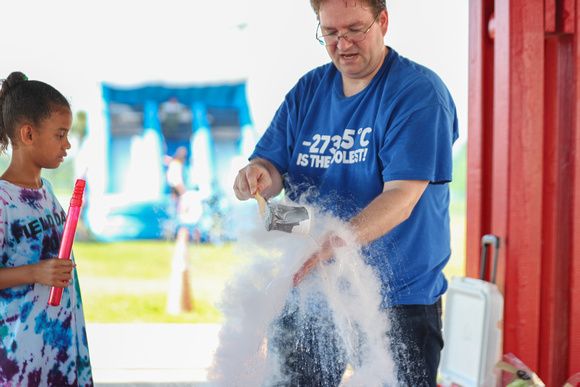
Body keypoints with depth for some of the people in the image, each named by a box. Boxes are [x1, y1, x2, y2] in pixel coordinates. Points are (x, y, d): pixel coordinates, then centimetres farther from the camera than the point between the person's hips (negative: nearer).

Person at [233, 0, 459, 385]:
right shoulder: (309, 90, 9)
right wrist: (259, 176, -18)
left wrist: (333, 243, -36)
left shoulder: (419, 92, -11)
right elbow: (272, 163, 7)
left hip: (399, 299, -5)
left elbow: (401, 198, -21)